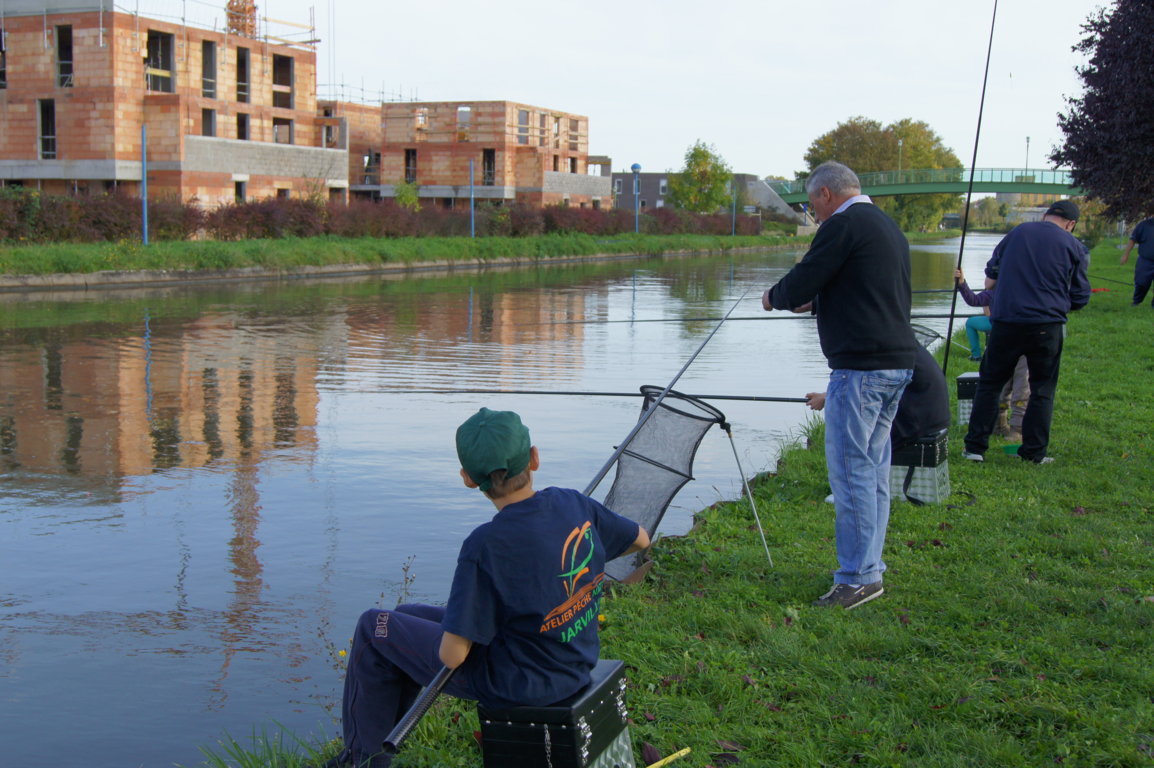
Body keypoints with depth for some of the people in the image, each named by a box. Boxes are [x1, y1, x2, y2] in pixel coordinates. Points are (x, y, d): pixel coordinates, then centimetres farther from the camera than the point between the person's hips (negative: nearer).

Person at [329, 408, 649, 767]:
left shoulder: (486, 546, -28)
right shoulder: (573, 504, -9)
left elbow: (451, 656, -24)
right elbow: (641, 539, 11)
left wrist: (449, 643, -1)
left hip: (517, 683, -7)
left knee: (375, 628, 9)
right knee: (409, 616, 23)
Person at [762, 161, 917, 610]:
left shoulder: (843, 225, -10)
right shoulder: (888, 227, 20)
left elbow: (802, 282, -11)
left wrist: (775, 298, 10)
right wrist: (814, 302, 29)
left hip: (861, 366, -10)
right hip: (898, 363, 10)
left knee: (851, 469, -6)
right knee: (874, 469, 14)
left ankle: (859, 577, -3)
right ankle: (869, 568, 21)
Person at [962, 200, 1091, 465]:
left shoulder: (1018, 232, 7)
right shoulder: (1074, 247, 3)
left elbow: (991, 276, 18)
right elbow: (1080, 298, 5)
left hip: (1006, 322, 1)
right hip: (1047, 326, -1)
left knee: (989, 383, 10)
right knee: (1042, 389, 10)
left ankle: (975, 446, 8)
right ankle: (1034, 451, 10)